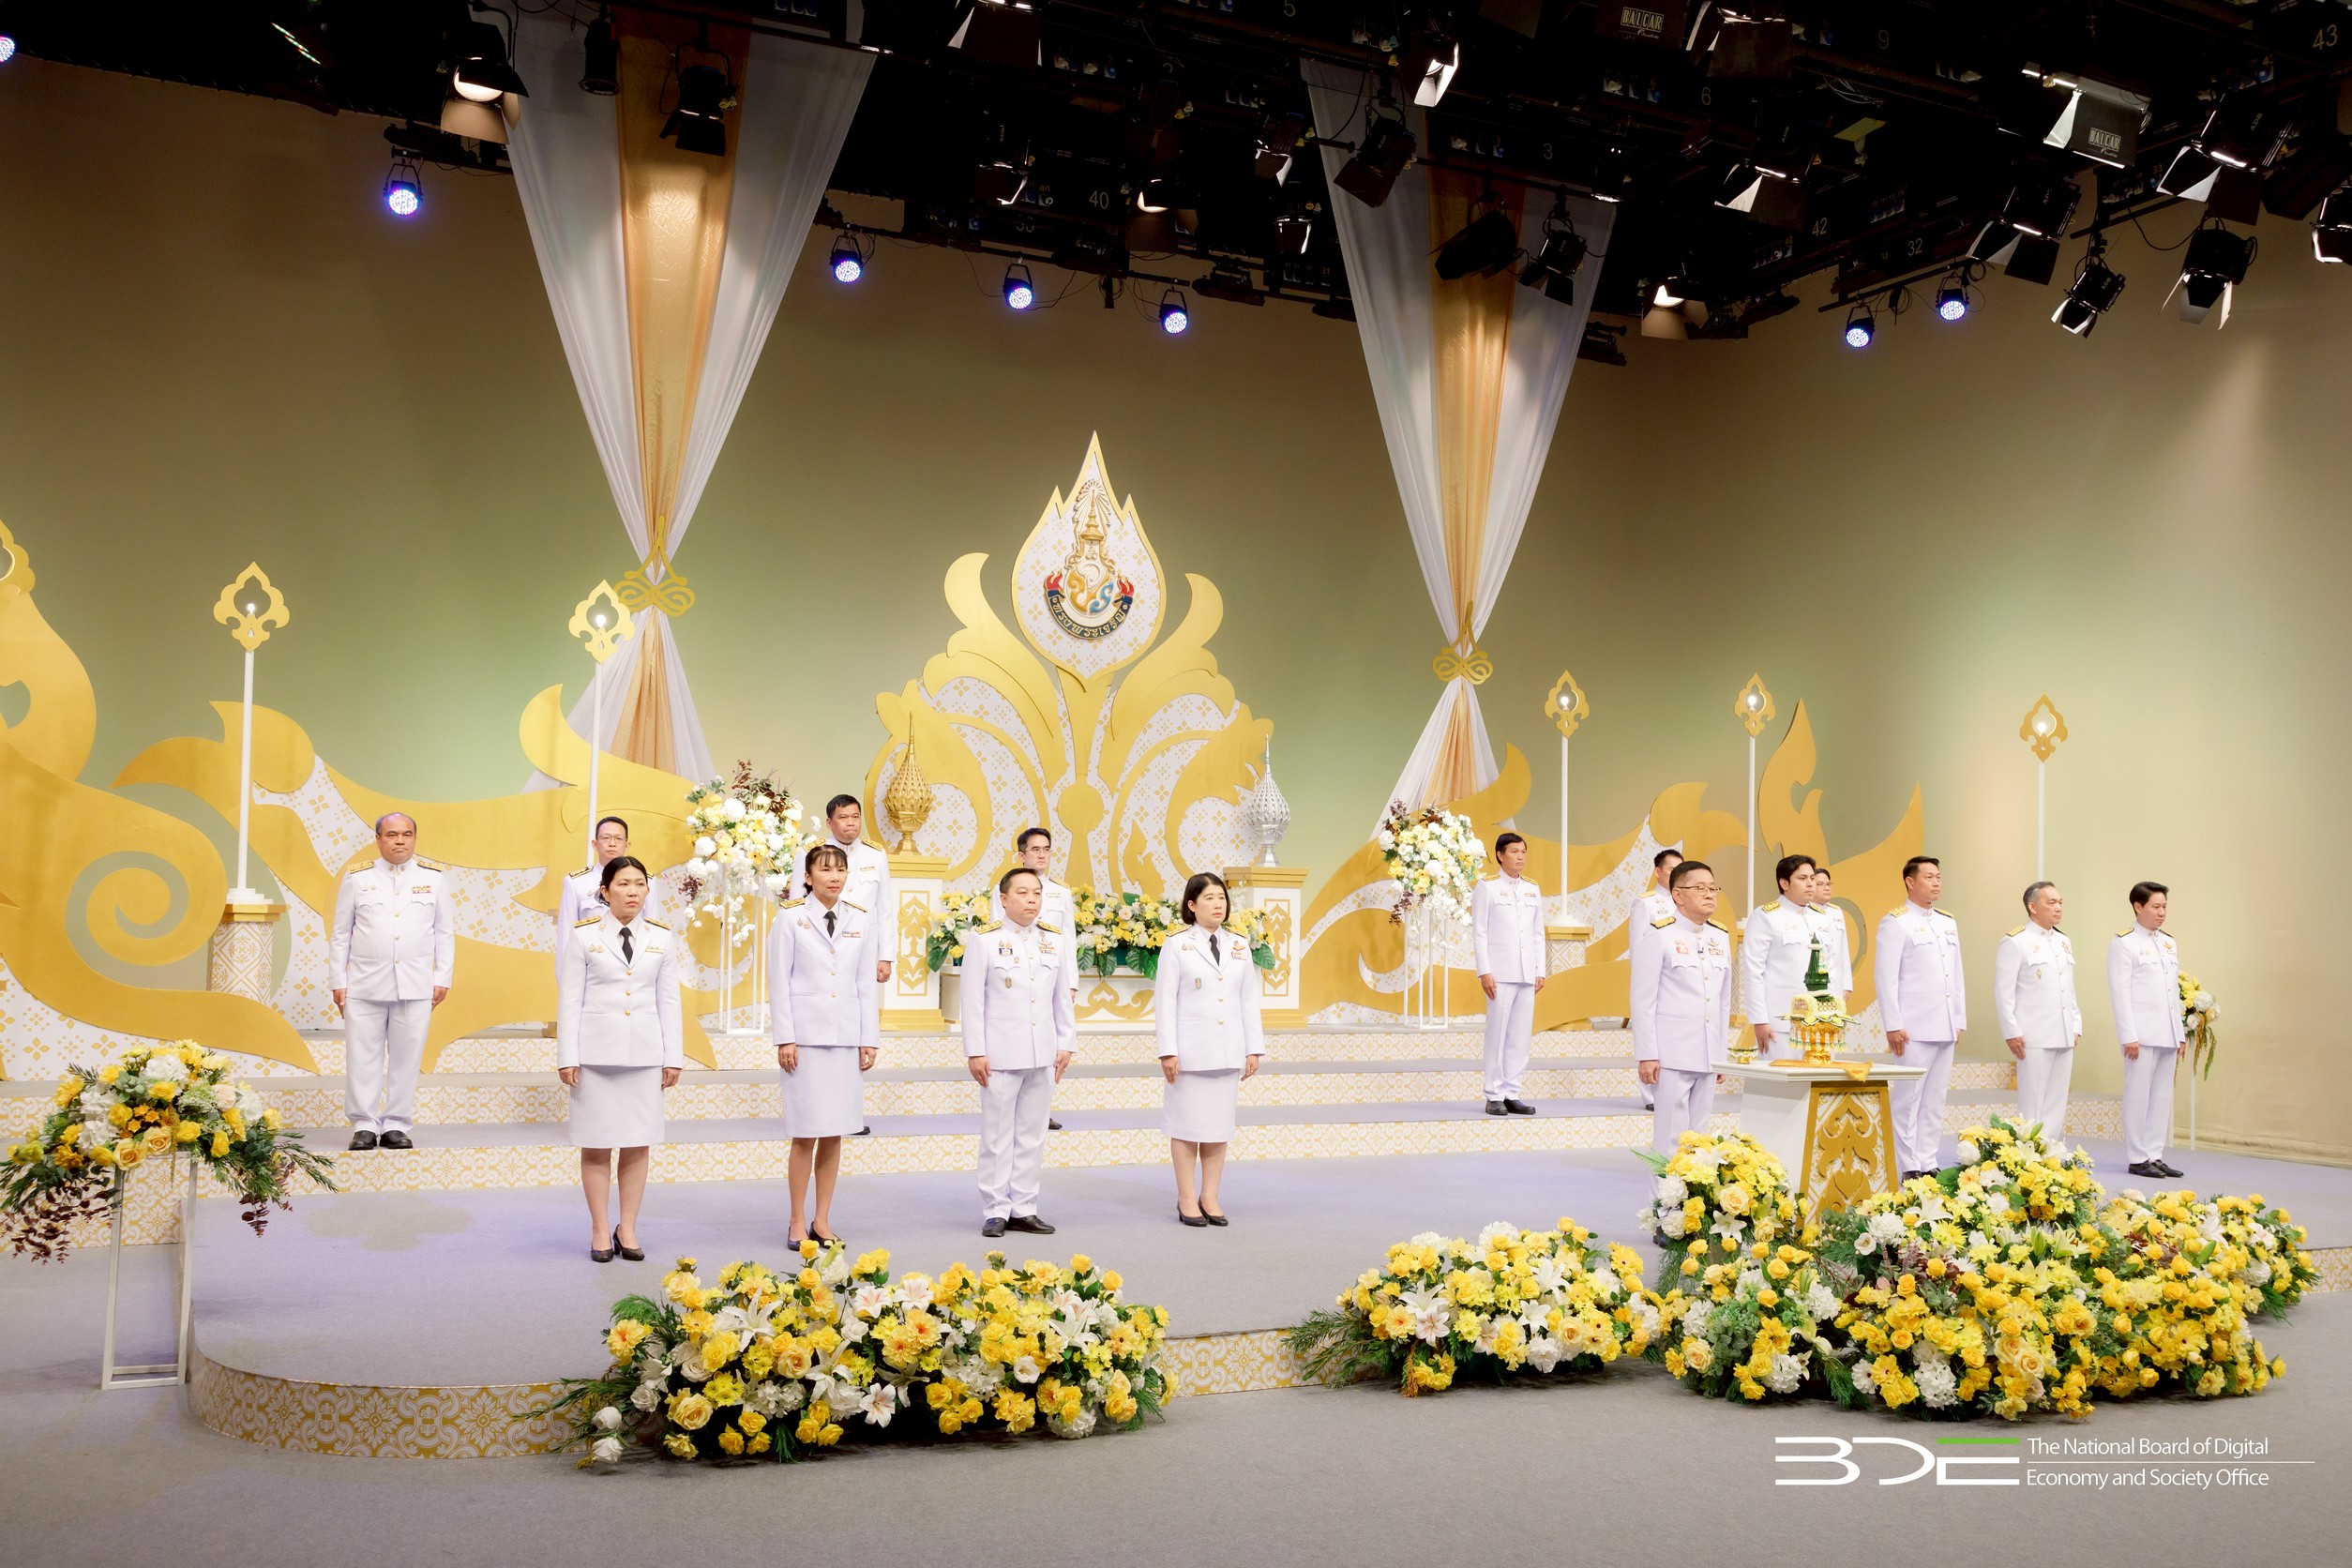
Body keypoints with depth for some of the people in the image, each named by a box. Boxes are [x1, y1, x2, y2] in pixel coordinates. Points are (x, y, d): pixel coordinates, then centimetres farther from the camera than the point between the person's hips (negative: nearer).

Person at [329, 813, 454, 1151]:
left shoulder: (434, 877, 8)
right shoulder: (357, 877, 6)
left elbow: (444, 932, 10)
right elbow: (340, 934, 9)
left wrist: (442, 979, 5)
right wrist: (338, 981, 4)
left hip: (416, 986, 0)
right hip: (365, 985, 0)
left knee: (406, 1057, 3)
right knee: (362, 1056, 1)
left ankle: (397, 1126, 11)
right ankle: (365, 1125, 10)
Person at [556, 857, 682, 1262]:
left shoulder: (662, 938, 6)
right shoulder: (585, 935, 0)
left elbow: (669, 1000, 8)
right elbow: (570, 999, 0)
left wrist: (673, 1057, 4)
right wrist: (567, 1057, -5)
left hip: (644, 1054, 2)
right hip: (596, 1053, -2)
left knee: (638, 1145, 5)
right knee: (596, 1145, 3)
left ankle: (627, 1229, 16)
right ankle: (599, 1231, 14)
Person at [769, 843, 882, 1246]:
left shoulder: (862, 921, 9)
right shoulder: (790, 918, 0)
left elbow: (866, 985, 10)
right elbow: (779, 982, -2)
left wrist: (870, 1039, 6)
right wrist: (784, 1039, -7)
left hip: (846, 1038, 3)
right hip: (805, 1035, -3)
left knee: (834, 1134, 6)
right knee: (806, 1134, -3)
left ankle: (822, 1220, 16)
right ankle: (798, 1220, 10)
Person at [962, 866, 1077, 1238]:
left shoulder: (1056, 940, 9)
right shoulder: (983, 939, -2)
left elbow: (1063, 998, 13)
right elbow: (973, 1000, -4)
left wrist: (1067, 1043, 8)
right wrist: (975, 1052, -8)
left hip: (1044, 1054, 4)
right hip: (1001, 1052, -4)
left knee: (1032, 1136, 8)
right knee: (997, 1136, 1)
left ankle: (1023, 1209, 16)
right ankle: (995, 1211, 9)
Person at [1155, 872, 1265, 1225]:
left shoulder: (1239, 946, 10)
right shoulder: (1177, 945, -3)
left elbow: (1249, 1000, 12)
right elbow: (1165, 1000, -5)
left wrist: (1254, 1048, 8)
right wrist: (1168, 1051, -10)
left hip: (1228, 1051, 4)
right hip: (1191, 1051, -4)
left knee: (1220, 1125, 7)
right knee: (1187, 1124, 0)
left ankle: (1210, 1197, 15)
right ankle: (1187, 1199, 9)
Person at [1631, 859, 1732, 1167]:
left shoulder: (1721, 936, 12)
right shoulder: (1659, 936, -6)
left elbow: (1724, 999, 17)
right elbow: (1643, 1000, -7)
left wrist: (1722, 1052, 16)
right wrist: (1646, 1055, -10)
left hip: (1709, 1055, 6)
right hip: (1673, 1053, -6)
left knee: (1699, 1132, 11)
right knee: (1671, 1134, -3)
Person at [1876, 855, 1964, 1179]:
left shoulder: (1948, 923, 17)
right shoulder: (1895, 923, -5)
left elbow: (1957, 976, 20)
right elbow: (1886, 977, -9)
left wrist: (1959, 1020, 14)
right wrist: (1893, 1026, -14)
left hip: (1945, 1030, 7)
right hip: (1914, 1029, -7)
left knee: (1935, 1100, 9)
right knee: (1908, 1100, -4)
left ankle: (1929, 1165, 15)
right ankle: (1909, 1170, 0)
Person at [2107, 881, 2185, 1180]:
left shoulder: (2169, 943, 15)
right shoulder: (2123, 943, -6)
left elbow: (2175, 990, 18)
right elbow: (2120, 992, -10)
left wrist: (2180, 1032, 14)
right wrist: (2128, 1036, -15)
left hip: (2167, 1034, 7)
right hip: (2142, 1035, -7)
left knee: (2162, 1096, 9)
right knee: (2138, 1096, -3)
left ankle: (2154, 1155, 15)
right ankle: (2136, 1158, 3)